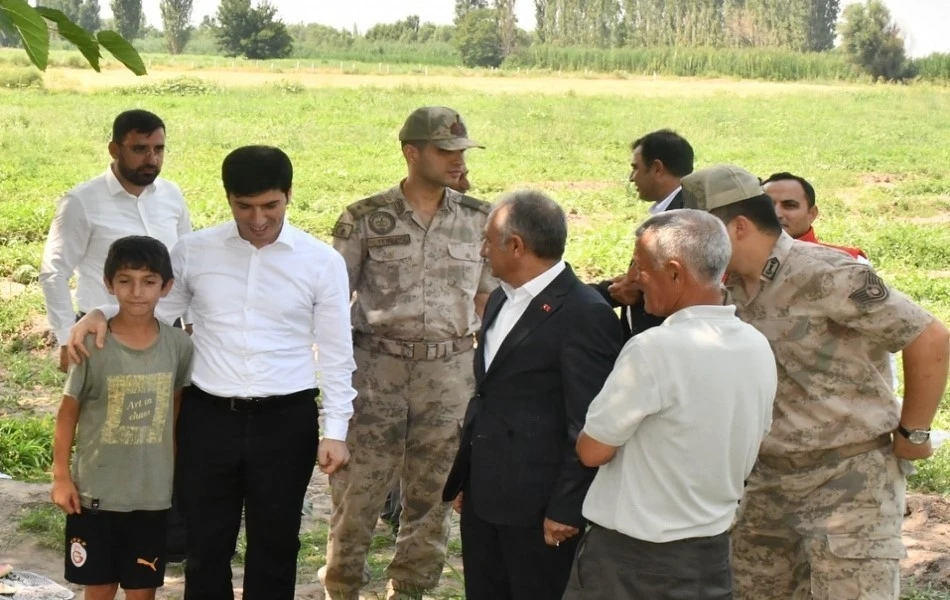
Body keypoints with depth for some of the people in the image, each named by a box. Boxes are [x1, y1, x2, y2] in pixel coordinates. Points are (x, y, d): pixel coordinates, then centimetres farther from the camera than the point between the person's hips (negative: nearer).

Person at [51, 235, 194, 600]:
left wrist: (179, 473, 10)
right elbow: (68, 413, -4)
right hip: (96, 492, -2)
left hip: (153, 494, 2)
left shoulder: (179, 345, -5)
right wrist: (61, 476, -4)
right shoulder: (92, 345, -12)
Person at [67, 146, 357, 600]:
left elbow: (336, 353, 0)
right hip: (208, 417, 1)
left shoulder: (322, 262, -3)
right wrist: (100, 314, -6)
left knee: (274, 546, 12)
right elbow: (152, 310, 13)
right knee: (206, 545, 10)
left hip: (285, 421, -1)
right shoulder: (193, 252, 0)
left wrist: (335, 430, -5)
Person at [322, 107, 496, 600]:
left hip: (448, 374, 2)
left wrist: (483, 361, 4)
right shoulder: (365, 218, -4)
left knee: (431, 490, 10)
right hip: (376, 369, -2)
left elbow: (488, 294, 9)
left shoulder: (478, 219, 3)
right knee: (357, 488, 3)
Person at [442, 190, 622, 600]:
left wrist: (566, 508, -17)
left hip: (538, 506, -8)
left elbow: (588, 425, -17)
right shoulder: (501, 300, 12)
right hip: (484, 497, 8)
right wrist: (463, 479, 17)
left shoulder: (584, 314, -16)